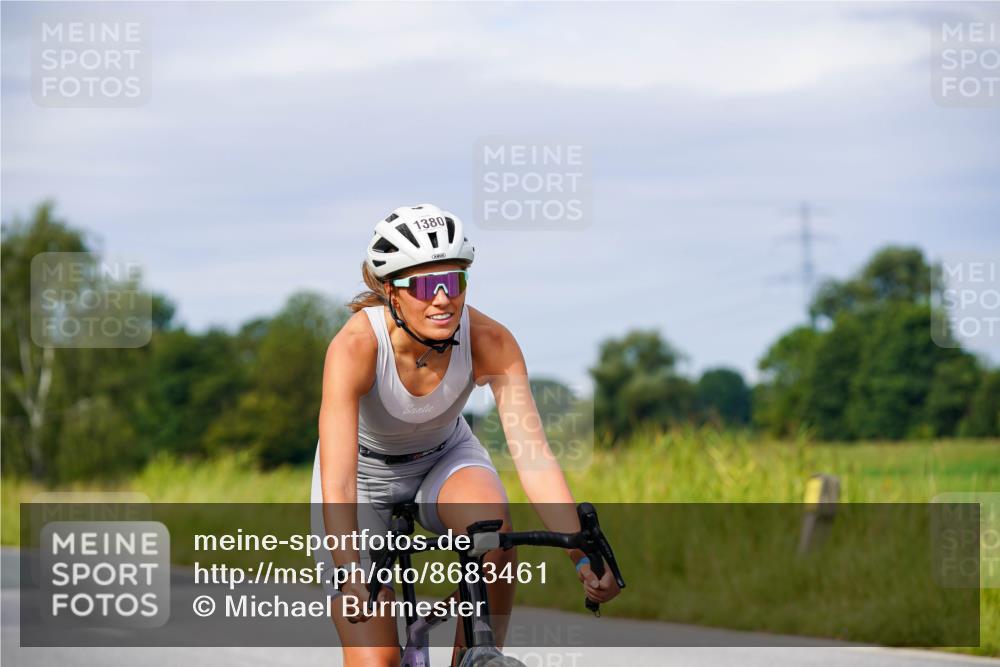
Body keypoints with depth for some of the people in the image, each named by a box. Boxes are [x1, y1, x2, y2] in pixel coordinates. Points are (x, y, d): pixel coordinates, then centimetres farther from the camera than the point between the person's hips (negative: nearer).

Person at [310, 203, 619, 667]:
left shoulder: (490, 342, -26)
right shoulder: (355, 346, -34)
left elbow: (533, 455, -31)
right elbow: (337, 479, -41)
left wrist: (584, 557, -43)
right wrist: (348, 573, -56)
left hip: (446, 458, 2)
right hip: (366, 473, -2)